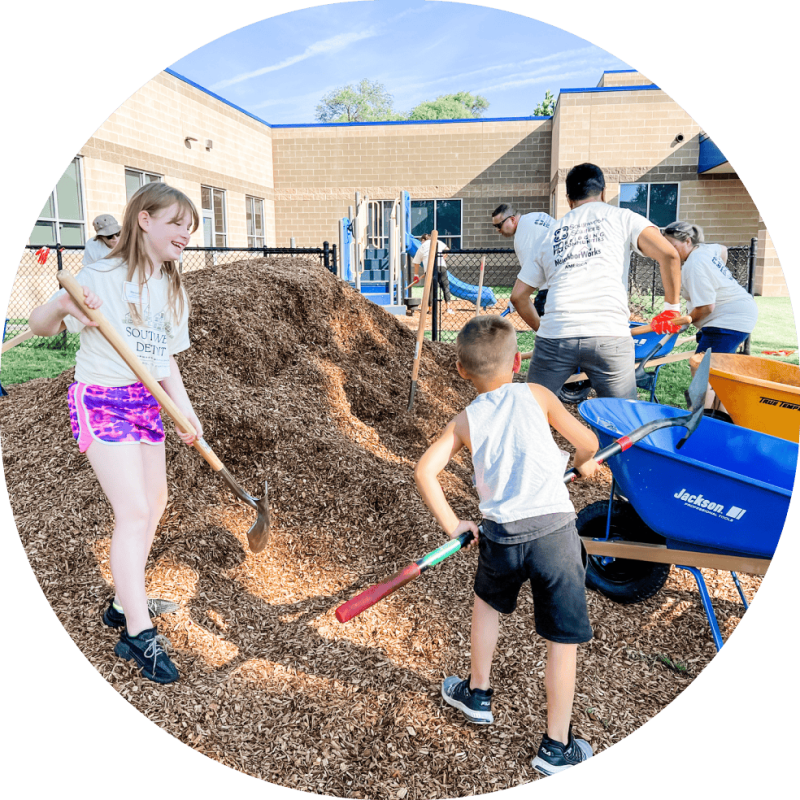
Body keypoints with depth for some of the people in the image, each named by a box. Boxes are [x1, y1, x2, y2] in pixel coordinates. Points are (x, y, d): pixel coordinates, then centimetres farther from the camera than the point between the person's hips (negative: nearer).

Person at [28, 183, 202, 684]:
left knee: (154, 503, 12)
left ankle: (126, 603, 30)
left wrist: (186, 410, 3)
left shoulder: (173, 289, 8)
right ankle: (139, 635, -4)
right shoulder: (105, 275, -13)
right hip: (101, 400, -8)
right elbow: (40, 325, -13)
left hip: (147, 402, 8)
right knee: (133, 511, -13)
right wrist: (62, 306, -35)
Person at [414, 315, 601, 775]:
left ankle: (477, 694, 45)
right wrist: (584, 463, 23)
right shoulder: (535, 395, 1)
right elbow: (587, 442, 0)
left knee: (488, 601, 31)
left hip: (500, 537, 2)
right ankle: (557, 747, 21)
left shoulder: (465, 421, 5)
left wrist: (451, 525, 5)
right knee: (564, 638, 11)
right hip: (554, 530, -2)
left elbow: (425, 471, -3)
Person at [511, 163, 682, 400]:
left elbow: (518, 295, 22)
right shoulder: (621, 217, 15)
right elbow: (668, 254, 1)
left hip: (555, 335, 2)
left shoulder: (551, 233, 23)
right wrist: (672, 308, 12)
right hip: (609, 336, -2)